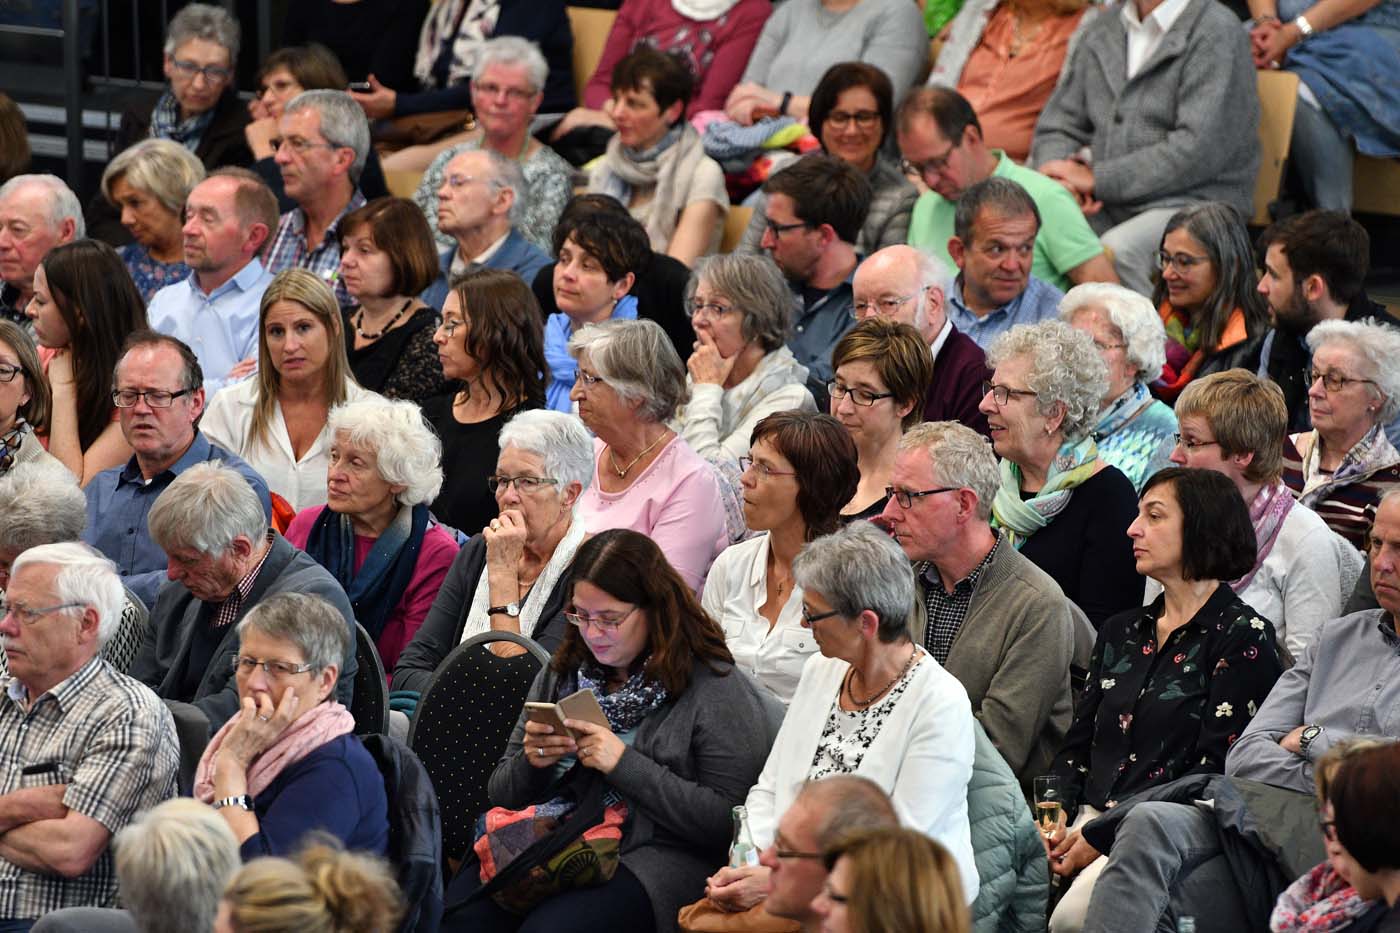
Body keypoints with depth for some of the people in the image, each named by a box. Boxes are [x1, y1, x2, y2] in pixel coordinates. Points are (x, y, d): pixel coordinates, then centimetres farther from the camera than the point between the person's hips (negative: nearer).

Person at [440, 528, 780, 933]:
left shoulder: (718, 690, -2)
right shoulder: (562, 673, 17)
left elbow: (727, 820, -11)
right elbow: (503, 793, 20)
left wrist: (624, 765, -14)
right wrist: (530, 762, -4)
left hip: (647, 859, -5)